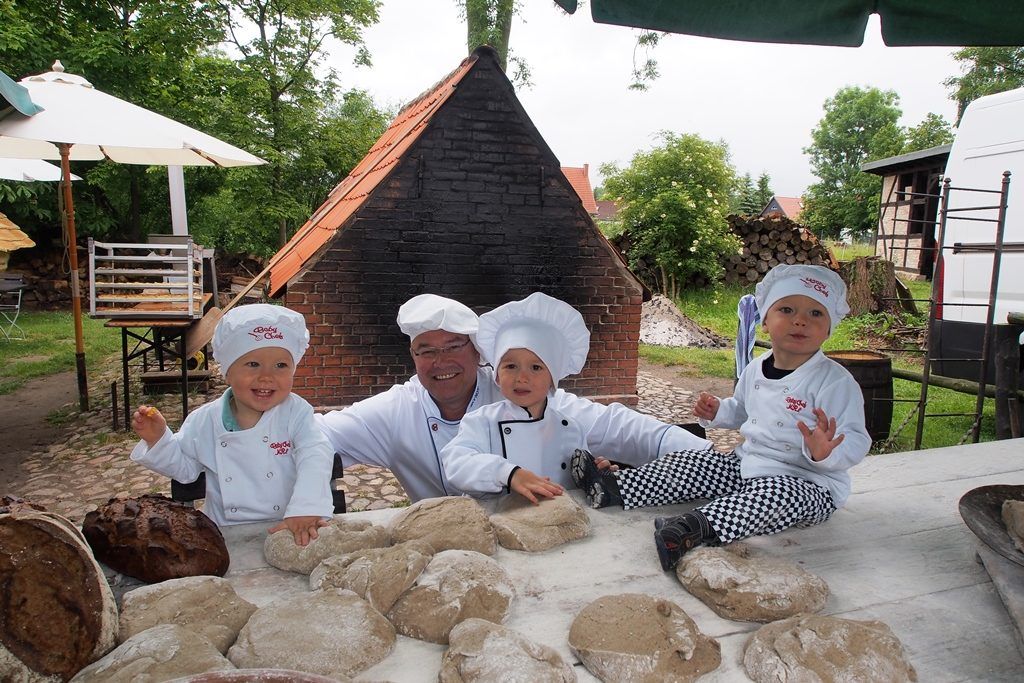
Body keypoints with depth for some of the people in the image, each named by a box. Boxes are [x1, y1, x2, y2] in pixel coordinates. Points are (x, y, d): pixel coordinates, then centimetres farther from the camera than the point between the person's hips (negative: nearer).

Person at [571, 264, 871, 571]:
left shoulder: (836, 382, -17)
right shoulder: (755, 370, 6)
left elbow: (855, 442, -20)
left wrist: (825, 452, -42)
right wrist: (718, 412, 5)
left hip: (809, 484, -7)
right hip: (747, 465, 7)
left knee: (776, 493, -39)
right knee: (690, 463, -1)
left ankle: (700, 527, -56)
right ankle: (616, 487, -6)